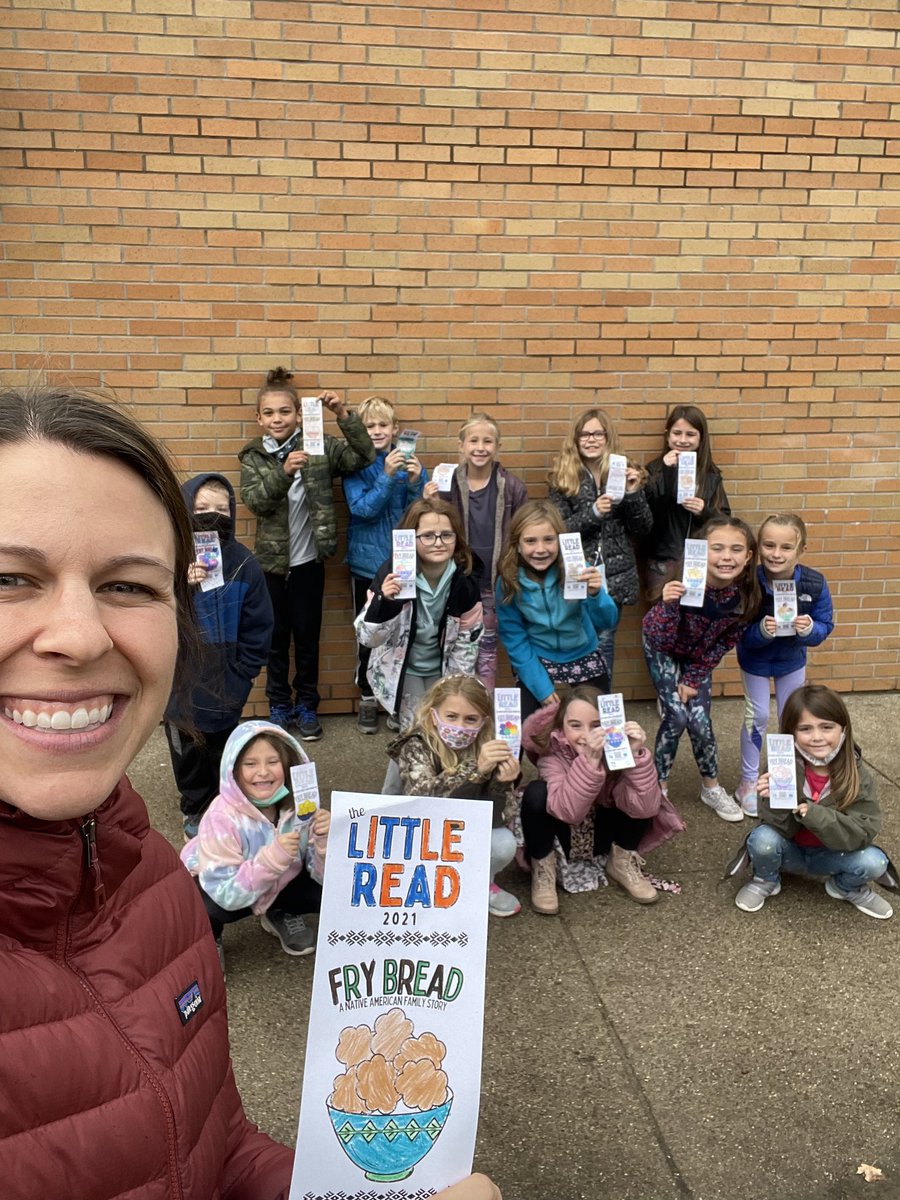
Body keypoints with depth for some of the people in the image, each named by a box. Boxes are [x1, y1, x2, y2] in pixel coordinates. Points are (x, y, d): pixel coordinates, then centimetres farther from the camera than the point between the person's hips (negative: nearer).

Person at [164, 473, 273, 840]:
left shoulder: (244, 564, -7)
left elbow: (258, 628, -3)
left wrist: (241, 677, -7)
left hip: (224, 685, 1)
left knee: (223, 754, 16)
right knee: (188, 755, 16)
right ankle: (195, 810, 38)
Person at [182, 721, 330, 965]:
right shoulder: (222, 817, -33)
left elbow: (326, 877, -19)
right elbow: (225, 894, -34)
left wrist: (325, 840, -40)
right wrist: (272, 857, -46)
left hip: (279, 884, 3)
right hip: (218, 888, -3)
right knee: (203, 907, -35)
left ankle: (280, 915, 12)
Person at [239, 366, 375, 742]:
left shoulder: (319, 447, -5)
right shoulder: (252, 457, -1)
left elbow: (364, 456, -15)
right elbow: (254, 501, -17)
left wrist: (343, 414, -26)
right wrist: (283, 472, -33)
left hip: (308, 559, -1)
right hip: (271, 560, 1)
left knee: (307, 635, 10)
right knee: (276, 636, 12)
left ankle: (307, 706, 27)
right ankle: (279, 705, 28)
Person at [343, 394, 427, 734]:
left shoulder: (409, 460, 0)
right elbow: (362, 509, -16)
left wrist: (415, 481, -20)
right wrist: (387, 476, -27)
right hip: (368, 562, -1)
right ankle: (368, 699, 22)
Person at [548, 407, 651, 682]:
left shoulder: (625, 474, 3)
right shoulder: (564, 477, -1)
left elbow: (643, 530, 1)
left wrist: (634, 493, -13)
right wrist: (592, 513, -20)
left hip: (615, 574, 1)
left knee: (604, 640, 8)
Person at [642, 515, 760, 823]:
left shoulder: (746, 594, -25)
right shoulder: (685, 584, -38)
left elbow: (725, 642, -10)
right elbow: (662, 641, -37)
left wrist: (694, 678, -8)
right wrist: (669, 605, -54)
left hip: (698, 654, 3)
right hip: (663, 649, -3)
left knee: (700, 721, 1)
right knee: (677, 717, -11)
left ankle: (711, 787, 24)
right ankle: (659, 787, 9)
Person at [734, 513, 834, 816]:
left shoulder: (814, 583, -27)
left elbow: (825, 626, -17)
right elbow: (742, 634, -26)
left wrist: (809, 629, -38)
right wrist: (762, 630, -46)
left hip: (792, 659, 3)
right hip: (755, 660, -3)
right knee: (756, 717, 7)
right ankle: (749, 782, 26)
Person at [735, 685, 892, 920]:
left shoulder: (858, 775, -17)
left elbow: (865, 833, -24)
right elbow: (780, 829, -20)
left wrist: (814, 814, -38)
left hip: (830, 855, 1)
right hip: (789, 852, -1)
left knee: (874, 862, -25)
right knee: (763, 838, -31)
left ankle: (845, 887, 10)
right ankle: (765, 881, 4)